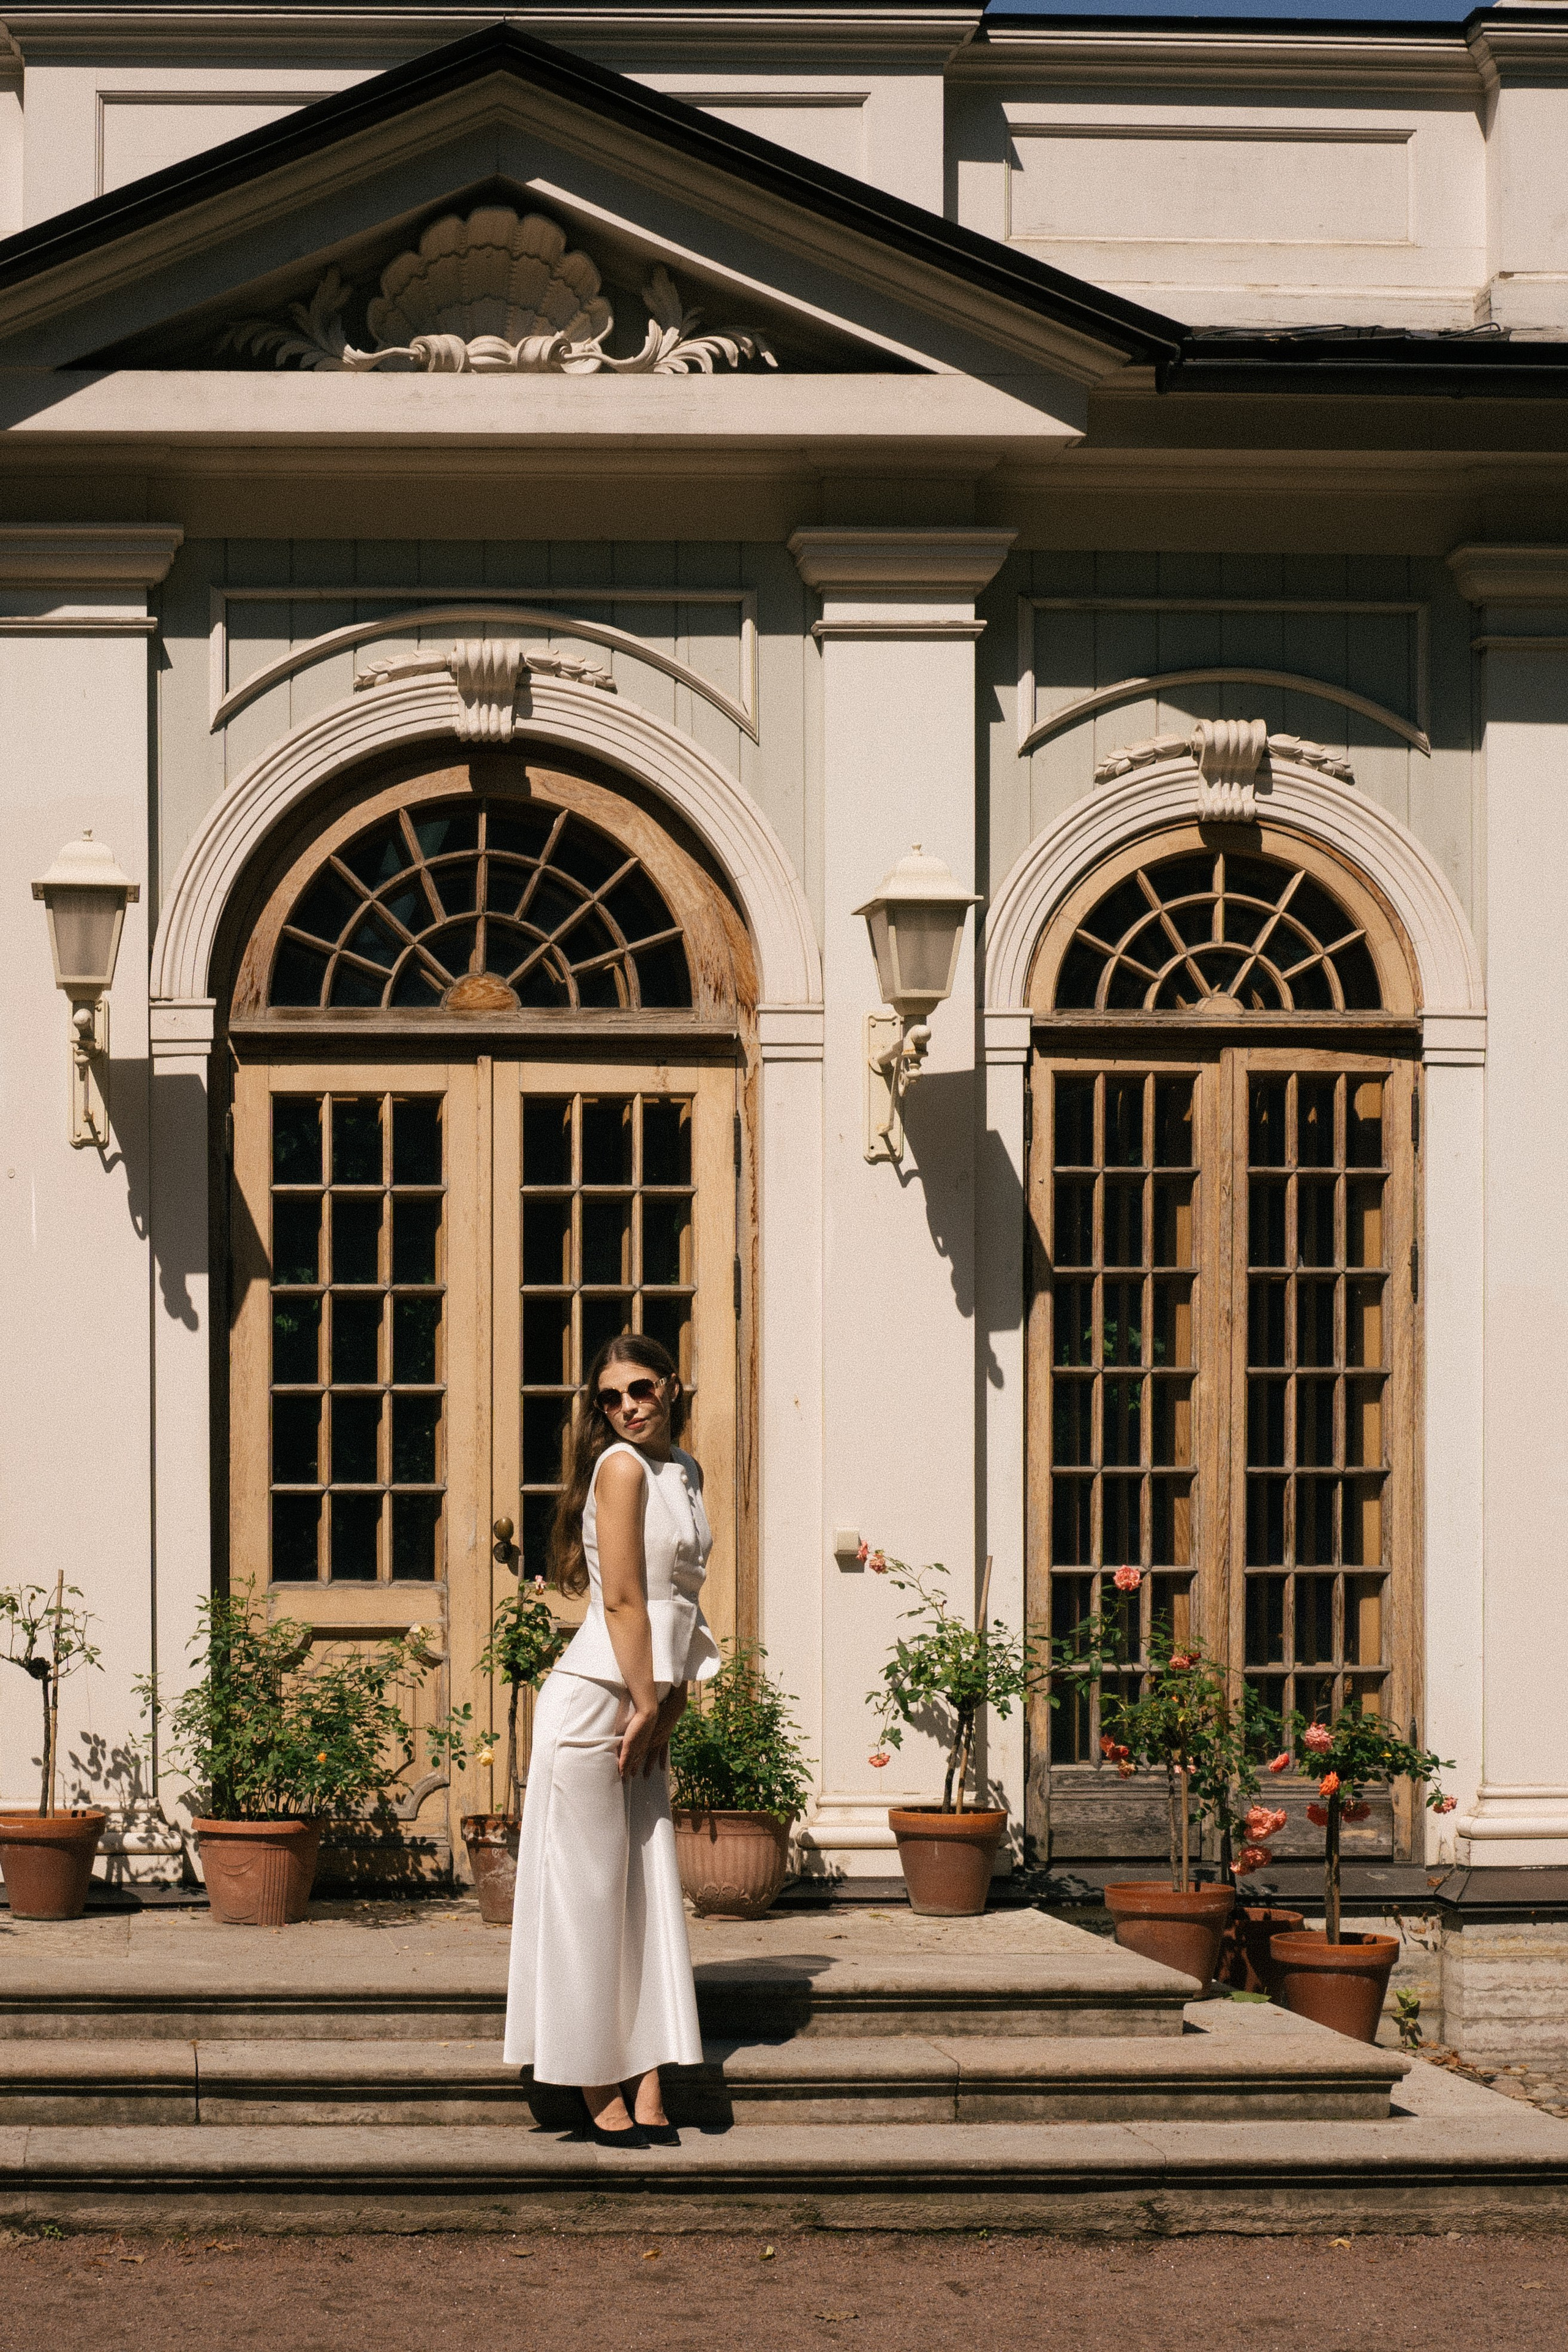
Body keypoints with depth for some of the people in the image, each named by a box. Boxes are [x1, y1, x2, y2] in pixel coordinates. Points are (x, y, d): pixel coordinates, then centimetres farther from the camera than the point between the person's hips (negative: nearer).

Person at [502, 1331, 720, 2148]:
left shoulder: (684, 1472, 13)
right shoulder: (622, 1466, -11)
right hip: (597, 1699, -8)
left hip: (644, 1706, 8)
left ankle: (649, 2095, 7)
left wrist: (666, 1712, 4)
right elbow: (622, 1599, -14)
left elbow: (683, 1609, 13)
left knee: (650, 1892, 6)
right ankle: (602, 2095, 3)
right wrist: (645, 1707, -11)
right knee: (590, 1890, -2)